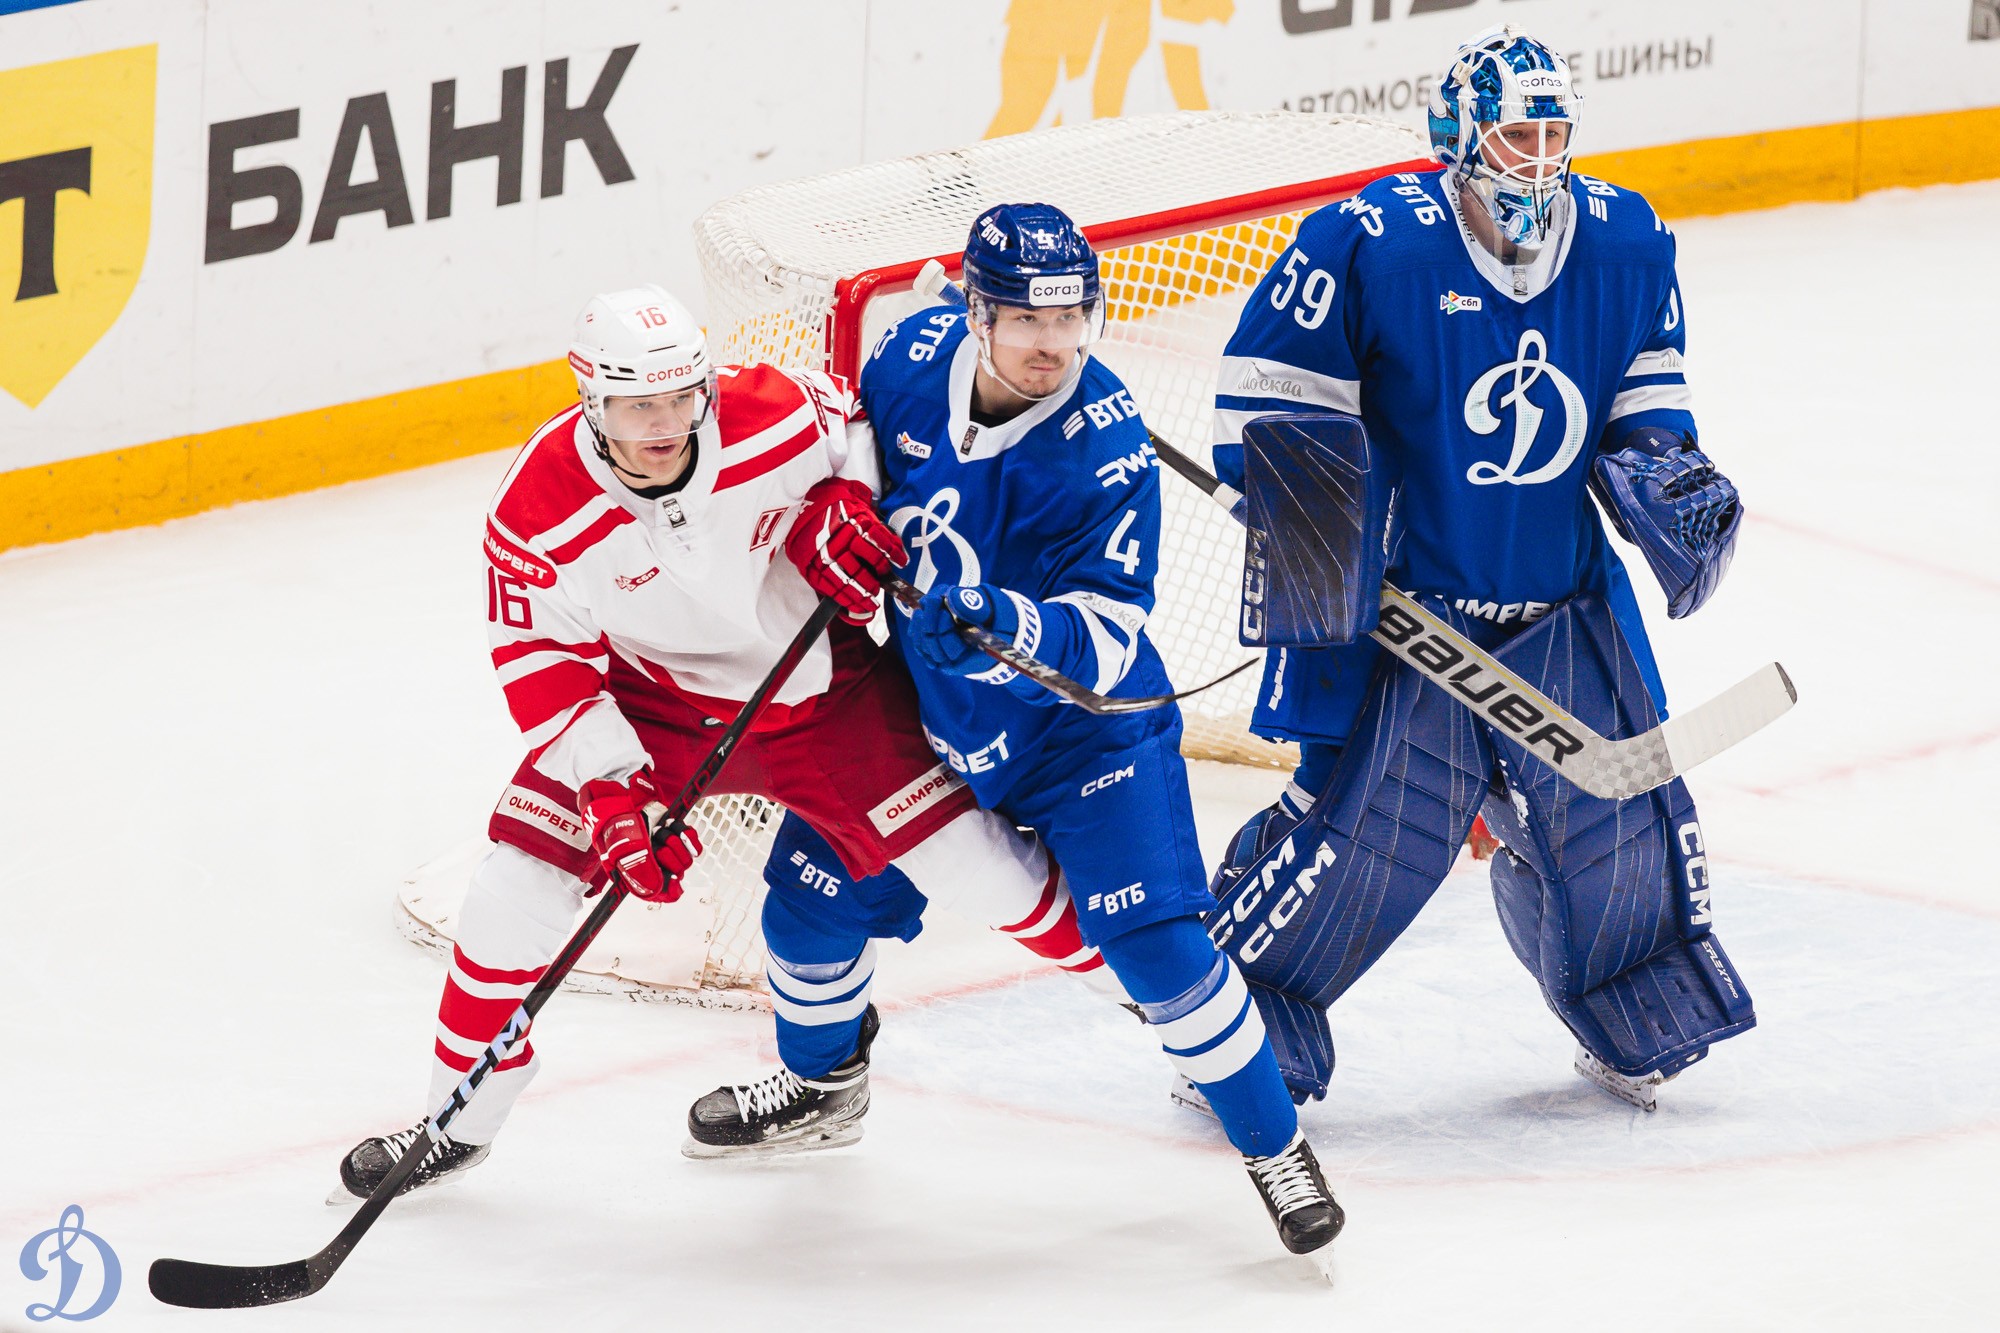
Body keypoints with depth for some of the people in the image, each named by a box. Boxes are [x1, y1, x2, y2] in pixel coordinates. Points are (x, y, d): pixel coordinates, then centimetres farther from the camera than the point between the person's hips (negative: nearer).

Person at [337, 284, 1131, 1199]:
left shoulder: (774, 418, -25)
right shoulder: (538, 513, -25)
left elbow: (854, 425, -1)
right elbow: (542, 662, -16)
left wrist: (847, 501, -20)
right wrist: (612, 790, -24)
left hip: (821, 687, 0)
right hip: (653, 700, 0)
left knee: (971, 863, -3)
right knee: (522, 877, -11)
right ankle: (459, 1115, 7)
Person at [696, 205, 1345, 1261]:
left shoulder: (1107, 449, -27)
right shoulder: (916, 355, -15)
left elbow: (1103, 643, -30)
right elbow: (853, 452, 11)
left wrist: (1011, 625, -47)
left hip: (1085, 729, -5)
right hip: (926, 706, 5)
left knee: (1154, 939, -17)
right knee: (814, 886, 9)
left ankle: (1274, 1148, -1)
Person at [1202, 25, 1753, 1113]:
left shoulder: (1626, 246, 1)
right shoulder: (1371, 245, -15)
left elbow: (1644, 378, 17)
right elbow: (1268, 382, -9)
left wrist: (1667, 470, 1)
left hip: (1562, 599, 5)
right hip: (1404, 597, -5)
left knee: (1610, 806, 7)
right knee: (1370, 826, -9)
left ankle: (1639, 1022, 30)